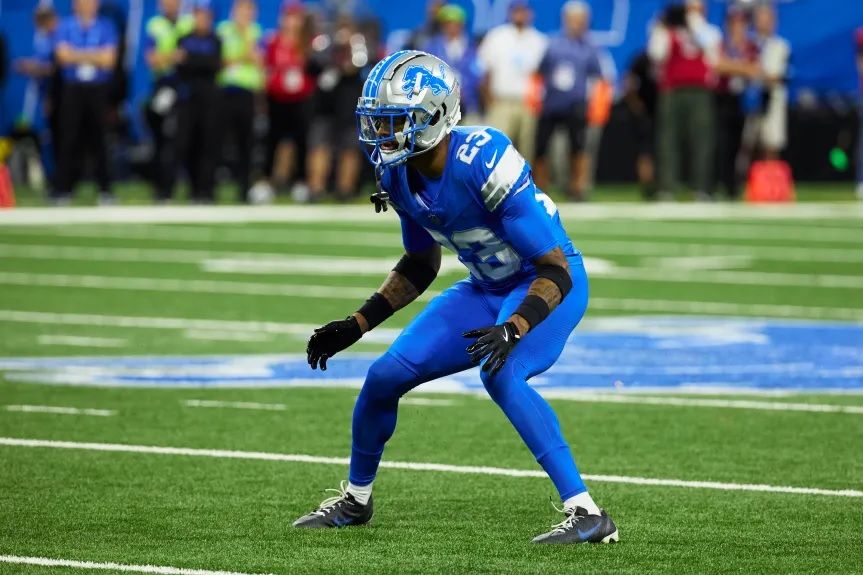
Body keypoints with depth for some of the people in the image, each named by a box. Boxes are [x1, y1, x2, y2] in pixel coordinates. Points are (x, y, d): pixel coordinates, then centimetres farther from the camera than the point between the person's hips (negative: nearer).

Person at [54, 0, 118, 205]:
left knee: (99, 140, 0)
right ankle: (63, 190, 0)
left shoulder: (106, 28, 5)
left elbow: (108, 60, -4)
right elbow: (64, 57, -6)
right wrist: (94, 56, -5)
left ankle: (105, 190, 6)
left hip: (98, 90, 0)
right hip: (72, 90, 0)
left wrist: (78, 55, -5)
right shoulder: (66, 27, 6)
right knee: (69, 139, -3)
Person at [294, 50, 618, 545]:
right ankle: (355, 500, 28)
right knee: (385, 377, 1)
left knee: (501, 374, -33)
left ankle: (587, 515, -29)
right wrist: (357, 325, 7)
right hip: (486, 288, 8)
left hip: (549, 283, -8)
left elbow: (555, 270, -30)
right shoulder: (399, 176, -8)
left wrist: (513, 329, -43)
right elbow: (419, 267, 11)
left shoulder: (483, 161, -32)